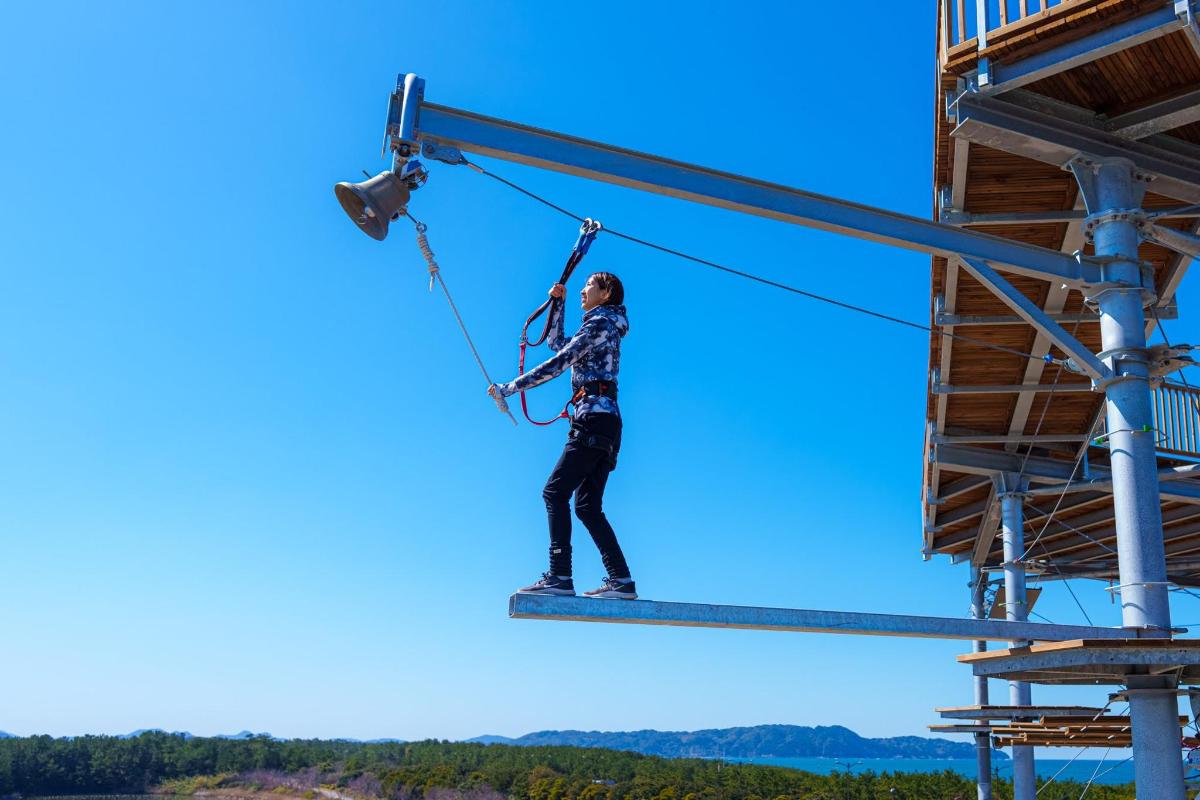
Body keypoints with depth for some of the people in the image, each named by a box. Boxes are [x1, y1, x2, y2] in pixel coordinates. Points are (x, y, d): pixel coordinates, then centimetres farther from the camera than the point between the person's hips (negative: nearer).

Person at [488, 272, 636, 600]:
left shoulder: (599, 323, -4)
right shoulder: (604, 328, 26)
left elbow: (558, 363, -12)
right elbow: (558, 344, 38)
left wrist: (509, 387, -10)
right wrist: (557, 303, 30)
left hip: (594, 416, -10)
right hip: (606, 424, 10)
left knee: (555, 492, -15)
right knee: (587, 505, 6)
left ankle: (559, 576, -22)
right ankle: (621, 580, 1)